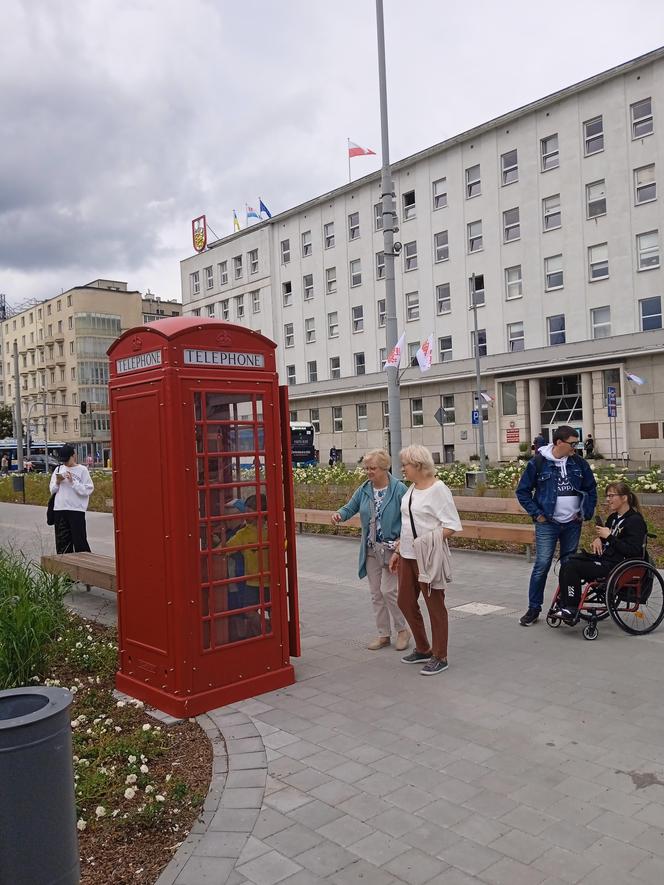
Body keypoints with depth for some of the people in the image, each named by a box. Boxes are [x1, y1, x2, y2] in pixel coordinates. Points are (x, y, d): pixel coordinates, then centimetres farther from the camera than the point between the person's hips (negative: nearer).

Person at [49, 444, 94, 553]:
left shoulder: (82, 470, -3)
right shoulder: (59, 469, 12)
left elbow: (88, 490, -10)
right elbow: (52, 490, 15)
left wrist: (72, 482, -16)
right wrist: (57, 482, -3)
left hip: (76, 509, -5)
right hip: (60, 509, 5)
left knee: (79, 540, -3)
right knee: (62, 540, 10)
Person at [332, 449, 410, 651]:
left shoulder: (398, 489, -12)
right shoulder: (364, 490, 3)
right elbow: (350, 508, 8)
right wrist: (339, 515, -15)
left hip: (391, 549, -6)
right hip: (371, 549, 6)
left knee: (388, 590, -8)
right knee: (376, 593, 11)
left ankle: (402, 630, 13)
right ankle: (384, 634, 24)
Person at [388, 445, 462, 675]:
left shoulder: (438, 489, -14)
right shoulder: (412, 489, 10)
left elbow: (452, 526, -18)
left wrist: (429, 541, -25)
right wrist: (397, 551, 18)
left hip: (428, 558, -9)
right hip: (407, 556, 9)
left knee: (435, 605, 4)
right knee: (405, 602, 15)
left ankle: (440, 657, 18)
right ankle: (423, 649, 33)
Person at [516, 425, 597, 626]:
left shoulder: (578, 463, 4)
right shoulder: (538, 463, -7)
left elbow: (591, 489, 14)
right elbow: (522, 491, -2)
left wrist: (586, 513, 6)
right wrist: (536, 514, -7)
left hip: (573, 524, 4)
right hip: (547, 524, -4)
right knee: (542, 565, -6)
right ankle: (534, 608, 4)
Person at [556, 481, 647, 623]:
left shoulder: (635, 521, -11)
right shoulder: (613, 517, 16)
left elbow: (633, 551, -20)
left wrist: (609, 536, -17)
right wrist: (599, 538, 5)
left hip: (617, 566, -9)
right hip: (605, 557, 9)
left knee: (572, 567, -21)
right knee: (567, 563, -9)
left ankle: (572, 611, -10)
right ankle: (564, 604, -5)